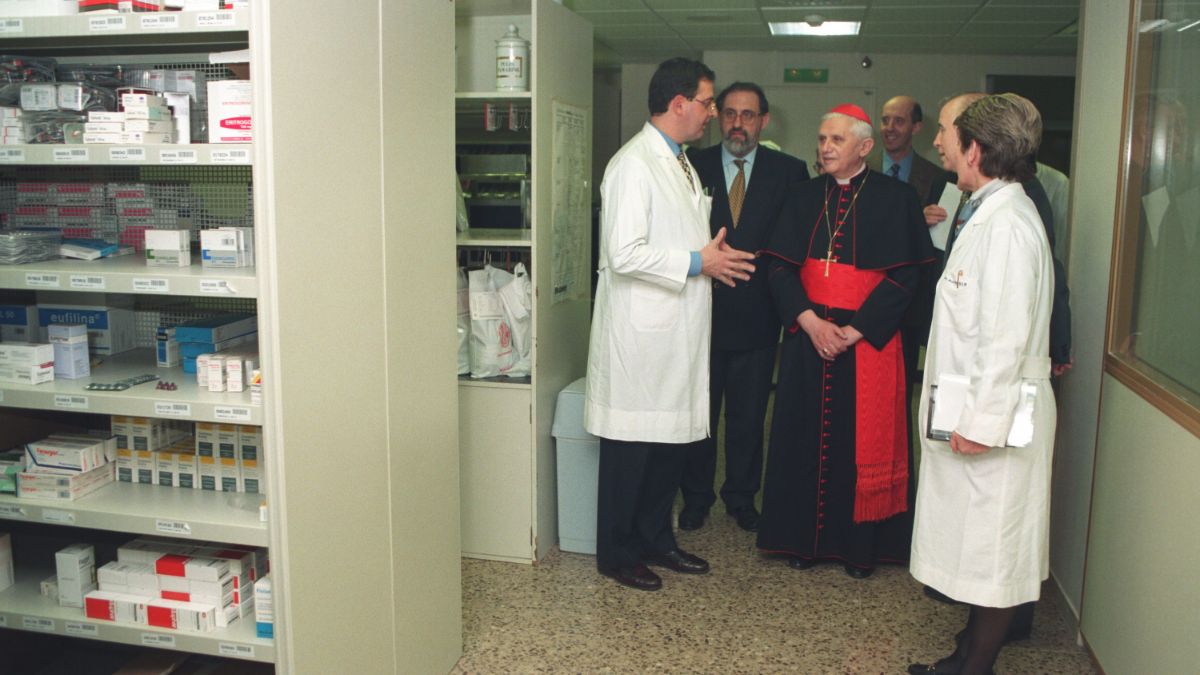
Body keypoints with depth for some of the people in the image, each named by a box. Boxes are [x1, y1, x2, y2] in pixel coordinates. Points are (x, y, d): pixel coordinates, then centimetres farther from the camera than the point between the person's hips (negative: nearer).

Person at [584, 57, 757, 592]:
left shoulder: (681, 162, 17)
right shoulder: (633, 164, -15)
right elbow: (624, 254, -23)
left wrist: (714, 257, 10)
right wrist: (697, 263, -18)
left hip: (678, 332, 9)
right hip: (641, 333, -9)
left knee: (671, 440, 16)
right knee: (631, 446, 2)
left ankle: (656, 539, 31)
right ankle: (617, 553, 17)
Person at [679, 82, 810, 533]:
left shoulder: (789, 172, 2)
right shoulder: (692, 166, 1)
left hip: (757, 315, 0)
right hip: (701, 310, 0)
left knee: (748, 417, 12)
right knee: (698, 413, 11)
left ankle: (742, 497, 30)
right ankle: (696, 497, 27)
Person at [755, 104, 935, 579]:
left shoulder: (896, 199, -3)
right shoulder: (805, 198, 8)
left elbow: (903, 277, -8)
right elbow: (780, 268, 3)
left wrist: (852, 332, -15)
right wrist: (810, 321, -12)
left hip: (868, 340, -3)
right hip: (808, 338, 3)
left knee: (862, 440, 3)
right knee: (806, 436, 7)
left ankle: (860, 545, 18)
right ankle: (806, 539, 20)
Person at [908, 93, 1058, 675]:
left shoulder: (1007, 222, -19)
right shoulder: (987, 213, 12)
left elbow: (1007, 335, -22)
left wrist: (982, 421, -20)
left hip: (995, 415, -10)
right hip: (972, 412, 10)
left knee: (992, 550, 3)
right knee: (976, 544, 18)